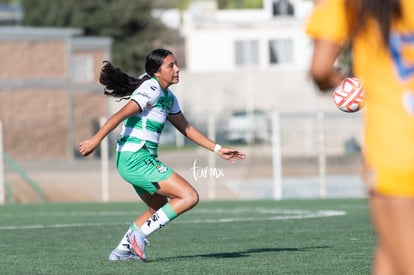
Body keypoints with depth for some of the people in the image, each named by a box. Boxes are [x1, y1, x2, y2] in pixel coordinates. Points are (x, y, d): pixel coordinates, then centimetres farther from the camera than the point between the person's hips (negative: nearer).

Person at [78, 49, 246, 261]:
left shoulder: (168, 97, 17)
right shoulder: (151, 89, -13)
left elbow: (186, 128, 25)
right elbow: (120, 115, -22)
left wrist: (218, 150, 22)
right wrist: (95, 140, -31)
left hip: (138, 160, 10)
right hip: (136, 158, -10)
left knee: (160, 208, 27)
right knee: (189, 197, -13)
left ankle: (123, 249, 27)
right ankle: (139, 234, -11)